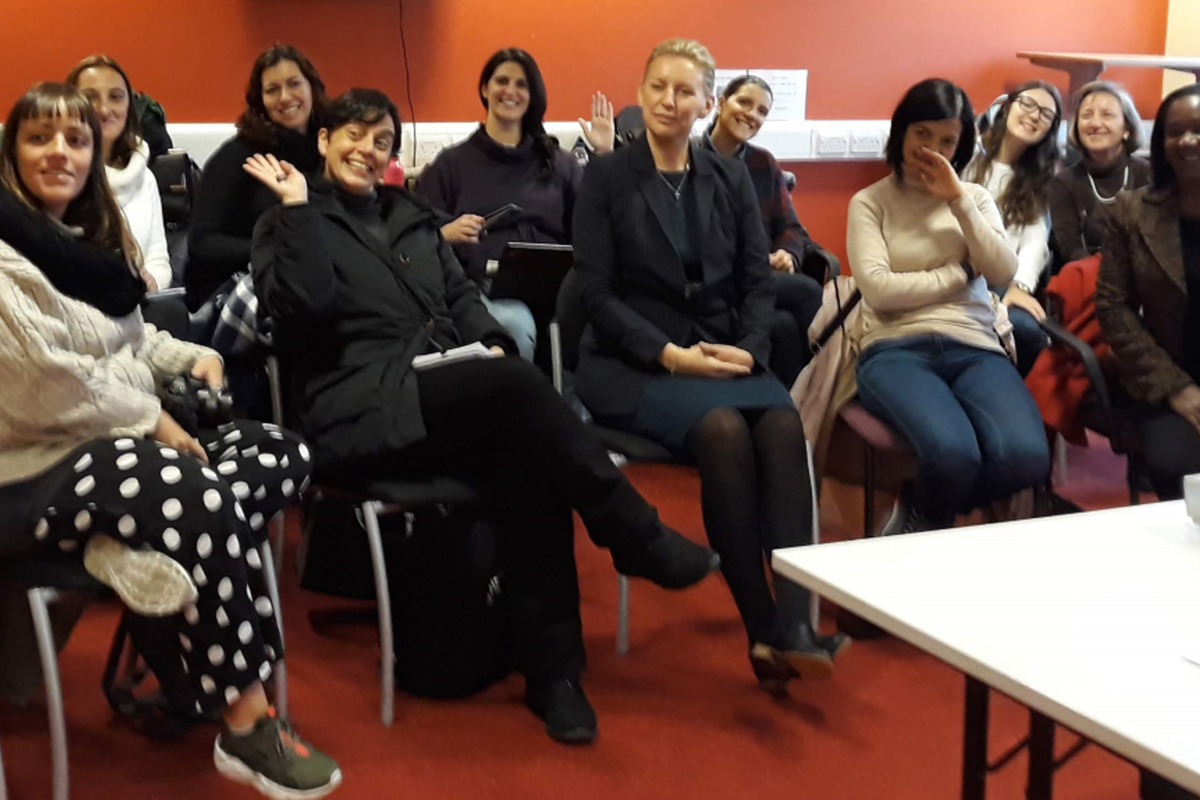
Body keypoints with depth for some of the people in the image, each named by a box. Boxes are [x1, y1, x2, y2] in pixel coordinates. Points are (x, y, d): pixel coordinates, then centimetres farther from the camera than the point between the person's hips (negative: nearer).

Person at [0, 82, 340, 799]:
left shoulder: (96, 237, 17)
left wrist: (194, 356, 8)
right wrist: (152, 420, -14)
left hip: (116, 442, 9)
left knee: (283, 455, -6)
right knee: (210, 503, -32)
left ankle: (141, 551, -20)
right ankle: (247, 725, -22)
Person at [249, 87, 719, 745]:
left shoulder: (411, 215, 25)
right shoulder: (287, 224, 9)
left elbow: (460, 295, 20)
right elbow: (303, 305, -11)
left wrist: (491, 344, 0)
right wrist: (297, 207, -8)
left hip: (452, 400, 5)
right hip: (362, 410, -5)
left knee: (529, 469, -29)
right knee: (518, 384, -32)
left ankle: (552, 671, -24)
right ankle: (641, 540, -22)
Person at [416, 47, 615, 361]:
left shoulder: (559, 162, 23)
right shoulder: (452, 163, 15)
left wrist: (604, 155, 8)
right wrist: (446, 234, -12)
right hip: (483, 286, -2)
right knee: (516, 324, -38)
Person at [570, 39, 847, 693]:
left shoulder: (731, 179, 14)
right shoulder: (605, 178, 2)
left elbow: (757, 282, 10)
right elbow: (597, 294, -5)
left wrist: (749, 349, -10)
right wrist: (670, 354, -16)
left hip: (724, 354, 4)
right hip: (633, 363, -3)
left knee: (784, 424, -30)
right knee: (723, 428, -34)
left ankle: (793, 623, -34)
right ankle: (760, 629, -26)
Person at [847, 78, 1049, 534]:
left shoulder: (975, 197, 20)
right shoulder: (870, 202, 10)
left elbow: (1004, 274, 3)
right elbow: (878, 289, -5)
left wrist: (959, 200, -1)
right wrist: (961, 273, 3)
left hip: (974, 348, 3)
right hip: (896, 349, -3)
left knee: (1025, 458, -30)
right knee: (954, 454, -36)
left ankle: (920, 518, 0)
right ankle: (929, 520, 1)